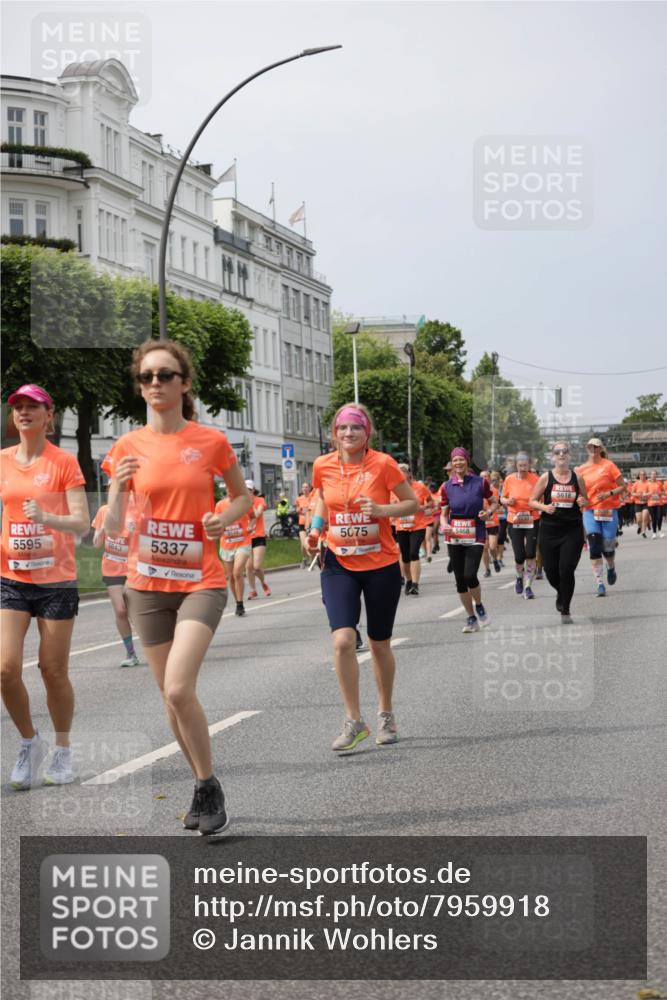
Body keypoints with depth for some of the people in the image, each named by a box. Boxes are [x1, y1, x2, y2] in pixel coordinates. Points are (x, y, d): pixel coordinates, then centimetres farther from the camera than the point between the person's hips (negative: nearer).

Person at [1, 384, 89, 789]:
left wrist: (46, 517, -28)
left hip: (56, 580, -3)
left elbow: (82, 524, -10)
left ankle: (63, 750, 23)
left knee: (54, 672, 3)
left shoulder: (64, 462, -4)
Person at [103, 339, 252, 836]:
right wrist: (118, 487, -17)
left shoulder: (212, 442, -3)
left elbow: (244, 496, 13)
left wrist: (225, 517, -9)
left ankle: (208, 786, 0)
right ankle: (205, 787, 27)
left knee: (179, 689, -19)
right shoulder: (128, 447, 2)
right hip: (148, 584, 4)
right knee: (172, 696, 9)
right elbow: (112, 528, 1)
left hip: (201, 581, -3)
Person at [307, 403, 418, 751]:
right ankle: (354, 720, -4)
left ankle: (386, 714, 32)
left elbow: (413, 503, -3)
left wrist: (382, 509, -20)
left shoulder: (382, 464, -10)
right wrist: (315, 528, 1)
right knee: (342, 639, -16)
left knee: (379, 644, 10)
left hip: (381, 565, -1)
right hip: (339, 565, 1)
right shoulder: (323, 465, -1)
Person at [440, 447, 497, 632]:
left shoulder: (481, 482, -1)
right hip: (454, 536, 3)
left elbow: (493, 502, 11)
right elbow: (444, 513, 8)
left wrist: (488, 511, -9)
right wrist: (444, 525, -12)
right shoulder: (447, 487, 3)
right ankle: (471, 619, 18)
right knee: (460, 580, 4)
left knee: (470, 575, -17)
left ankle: (479, 606, 12)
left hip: (475, 535, -3)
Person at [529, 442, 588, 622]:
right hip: (549, 529, 0)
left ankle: (565, 610, 6)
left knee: (567, 570, -9)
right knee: (551, 571, 5)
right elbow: (532, 501, 4)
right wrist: (544, 507, -16)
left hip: (572, 530, 0)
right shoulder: (546, 477, 0)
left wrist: (583, 502, -8)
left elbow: (586, 501, 15)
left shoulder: (577, 478, 5)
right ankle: (561, 593, 40)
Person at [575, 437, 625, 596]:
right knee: (594, 545, -13)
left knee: (608, 547, -1)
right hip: (590, 511, 2)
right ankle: (599, 583, -12)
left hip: (609, 510, -2)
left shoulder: (608, 465, -1)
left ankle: (611, 567, 35)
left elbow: (623, 487, -1)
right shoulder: (581, 469, 8)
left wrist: (609, 493, -16)